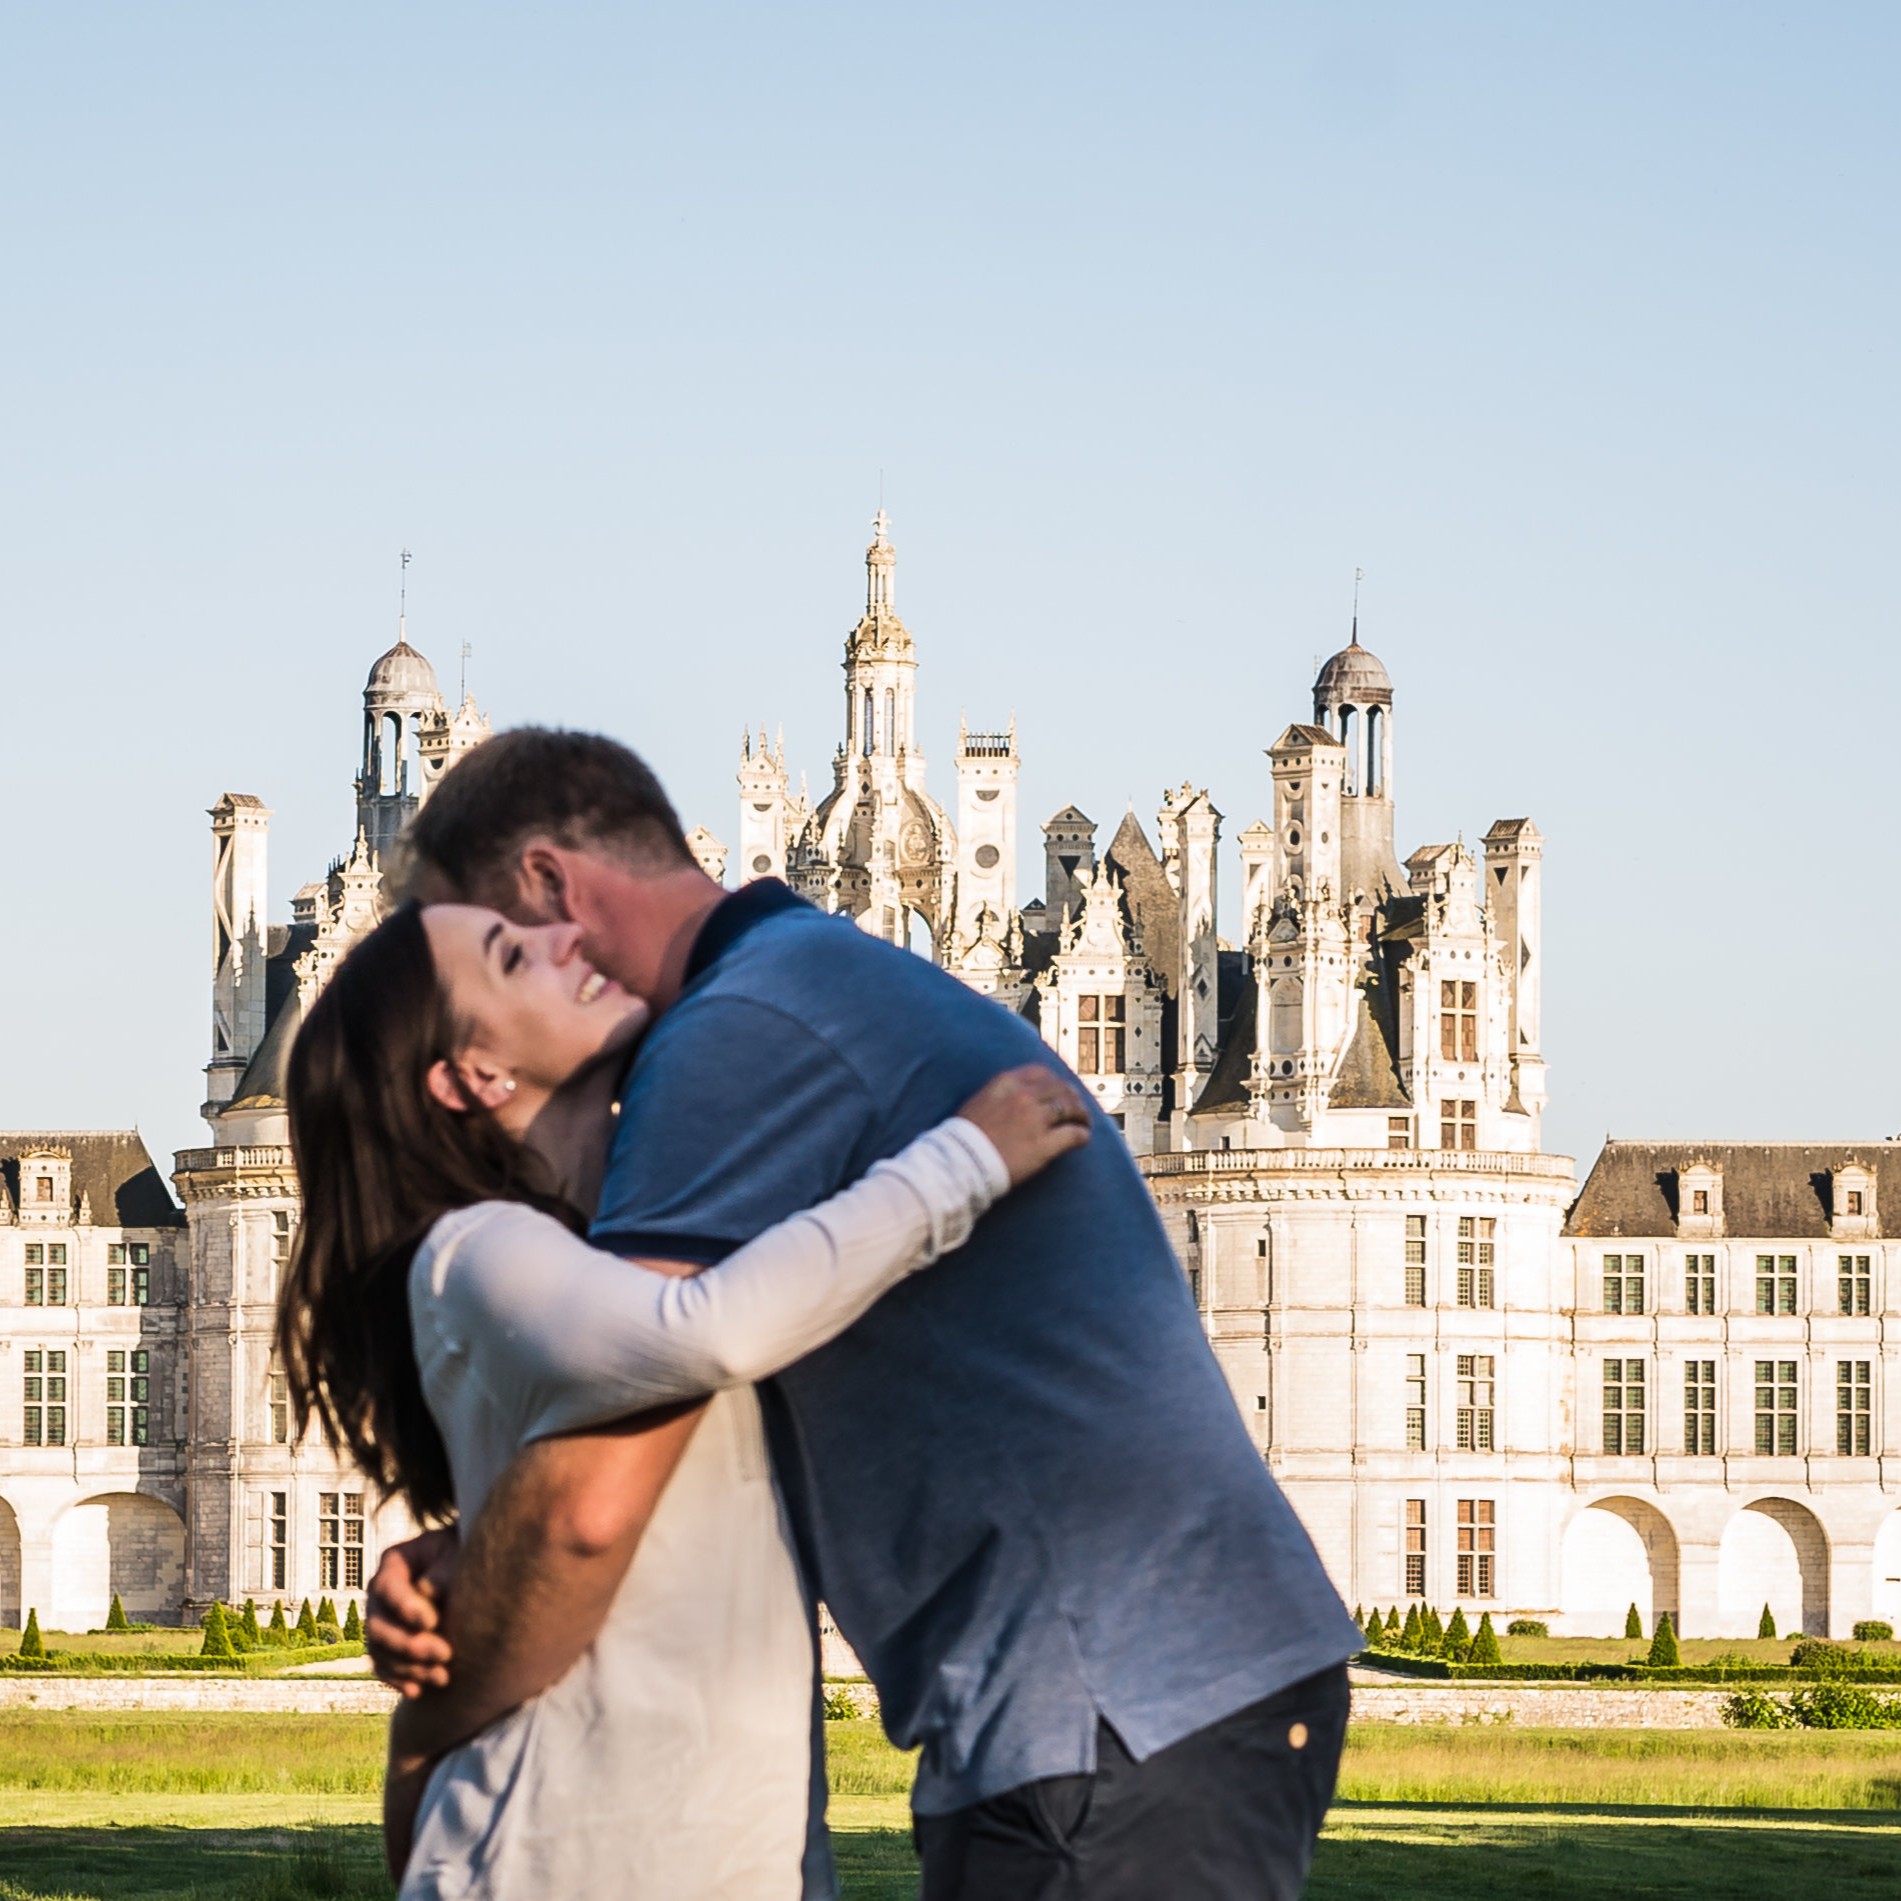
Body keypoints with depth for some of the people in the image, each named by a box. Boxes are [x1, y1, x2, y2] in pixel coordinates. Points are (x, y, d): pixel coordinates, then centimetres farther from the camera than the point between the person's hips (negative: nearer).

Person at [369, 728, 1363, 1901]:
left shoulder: (742, 1031, -11)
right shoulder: (857, 987, 23)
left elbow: (591, 1502, -19)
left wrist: (440, 1725, -3)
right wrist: (454, 1562, 5)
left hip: (1117, 1717, -10)